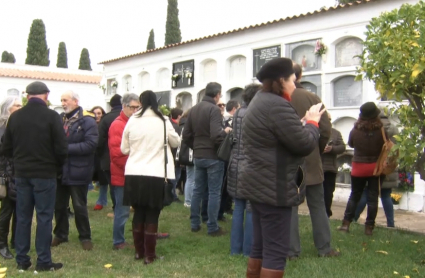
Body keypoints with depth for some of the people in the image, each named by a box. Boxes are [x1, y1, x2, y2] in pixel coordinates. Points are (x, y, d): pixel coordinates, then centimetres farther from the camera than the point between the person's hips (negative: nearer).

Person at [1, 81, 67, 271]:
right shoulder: (51, 116, -12)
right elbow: (61, 148, -13)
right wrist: (57, 165, 7)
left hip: (21, 174, 4)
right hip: (45, 174, -4)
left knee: (22, 217, 12)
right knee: (44, 217, 3)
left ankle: (21, 260, 20)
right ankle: (43, 262, 8)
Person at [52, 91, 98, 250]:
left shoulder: (87, 120, -10)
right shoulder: (60, 119, 11)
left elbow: (91, 144, -20)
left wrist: (67, 148, -21)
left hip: (77, 171, -6)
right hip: (60, 170, 6)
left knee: (79, 206, 5)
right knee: (59, 205, 15)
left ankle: (85, 237, 21)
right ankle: (60, 234, 32)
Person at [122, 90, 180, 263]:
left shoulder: (132, 121, -2)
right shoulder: (163, 121, -4)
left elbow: (124, 149, 7)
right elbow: (176, 142, 11)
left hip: (134, 174, 2)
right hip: (156, 174, -2)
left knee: (138, 213, 14)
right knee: (152, 215, 6)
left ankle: (139, 251, 24)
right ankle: (149, 255, 11)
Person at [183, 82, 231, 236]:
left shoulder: (193, 109, 8)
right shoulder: (214, 109, -16)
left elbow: (186, 136, 8)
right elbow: (216, 135, -26)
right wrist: (225, 131, -7)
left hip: (198, 156, 7)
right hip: (213, 156, -7)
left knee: (198, 190, 15)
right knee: (214, 192, 2)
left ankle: (194, 224, 22)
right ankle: (212, 227, 8)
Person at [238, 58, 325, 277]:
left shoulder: (260, 102, 15)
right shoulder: (277, 106, -18)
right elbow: (305, 144, -17)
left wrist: (303, 123, 7)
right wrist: (312, 122, 0)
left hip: (258, 184, 10)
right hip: (273, 187, -10)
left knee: (260, 247, 17)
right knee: (275, 252, -3)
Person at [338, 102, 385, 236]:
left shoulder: (355, 130, -10)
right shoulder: (380, 130, -13)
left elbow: (350, 144, 7)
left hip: (358, 167, 1)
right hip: (375, 167, -1)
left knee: (354, 196, 14)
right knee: (372, 197, 7)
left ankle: (346, 223, 13)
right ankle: (369, 227, 9)